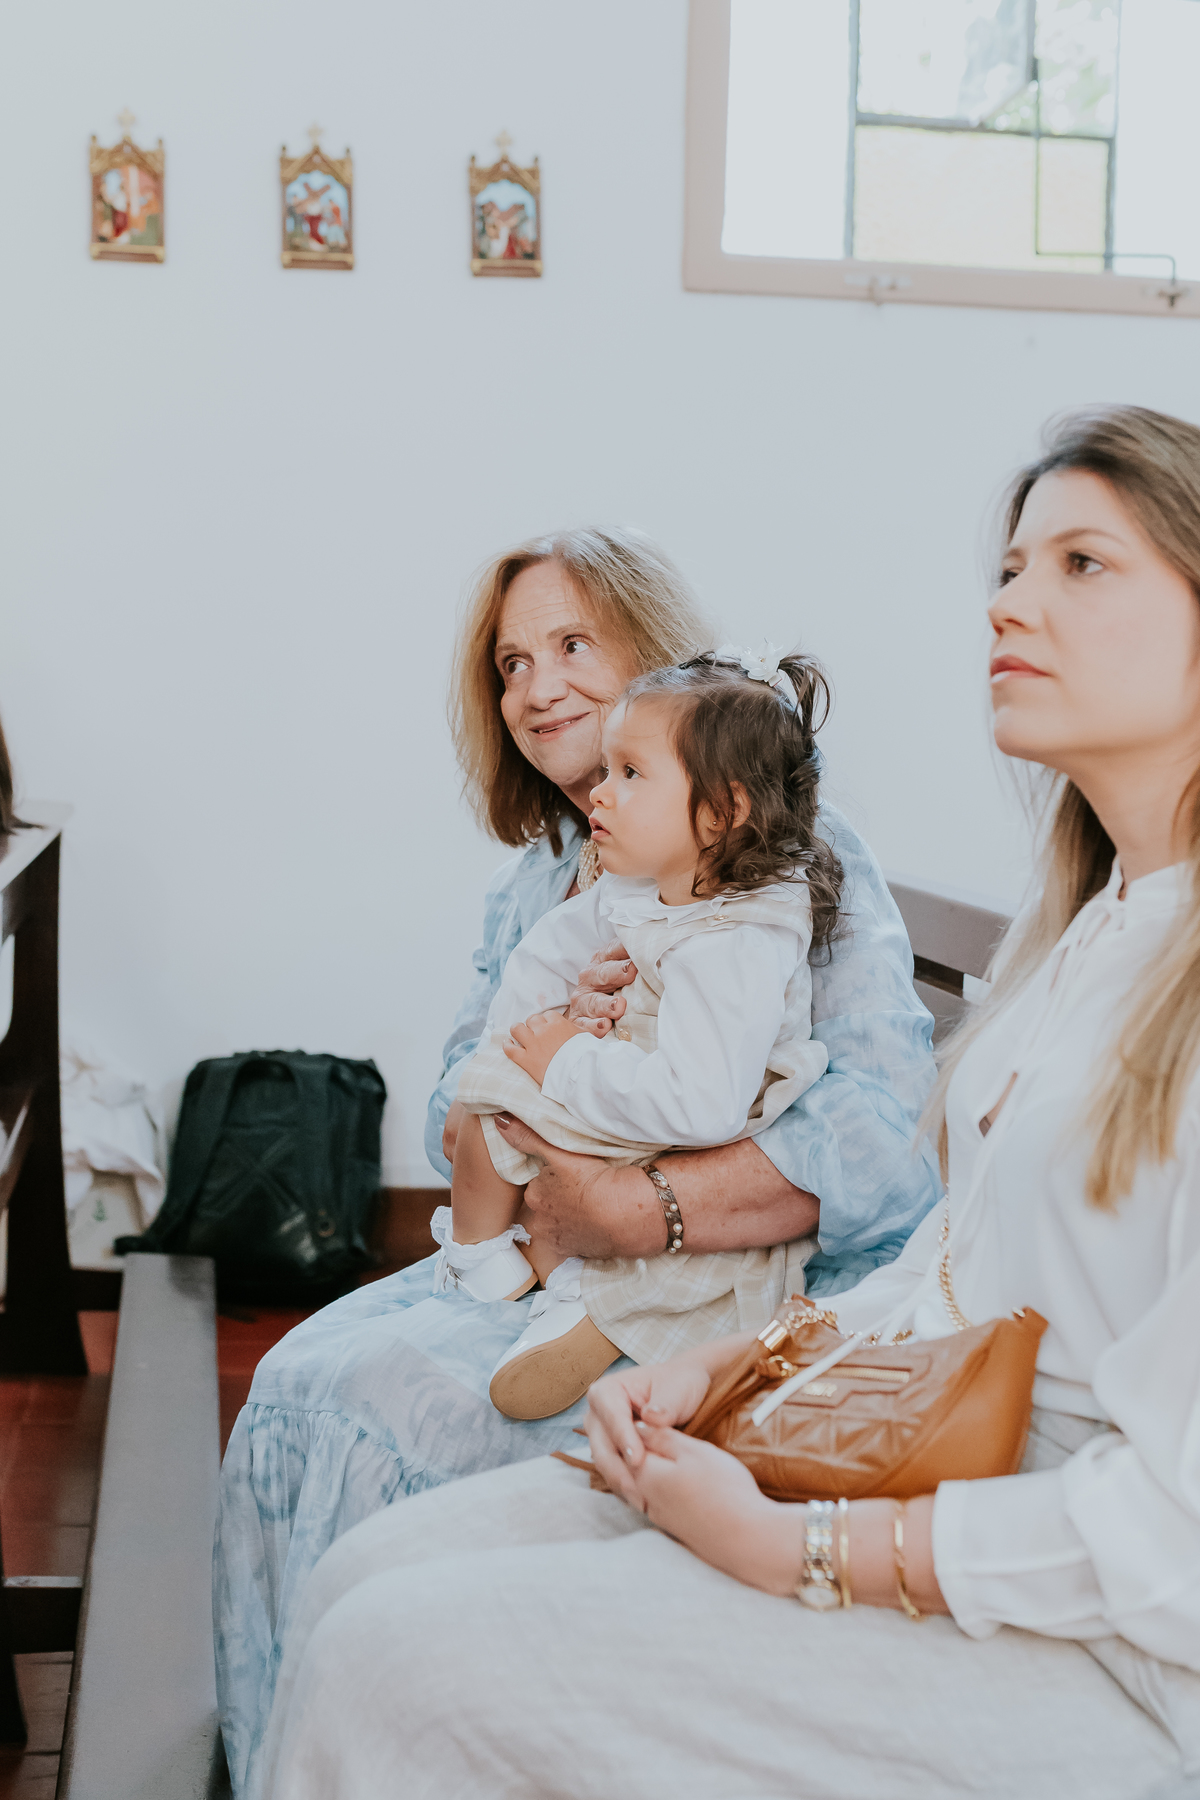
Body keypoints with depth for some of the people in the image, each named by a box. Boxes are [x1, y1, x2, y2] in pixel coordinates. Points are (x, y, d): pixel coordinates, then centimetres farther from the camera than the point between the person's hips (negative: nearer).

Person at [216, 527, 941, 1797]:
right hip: (531, 1257, 7)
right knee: (296, 1385, -13)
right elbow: (451, 1127, 8)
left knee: (387, 1406, -22)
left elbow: (889, 1137, -23)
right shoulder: (535, 883, 15)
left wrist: (636, 1211, -28)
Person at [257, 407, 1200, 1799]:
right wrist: (722, 1364, 2)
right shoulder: (1076, 926, 13)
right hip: (916, 1473, 9)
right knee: (374, 1578, -1)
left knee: (407, 1660, -15)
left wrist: (793, 1550, -18)